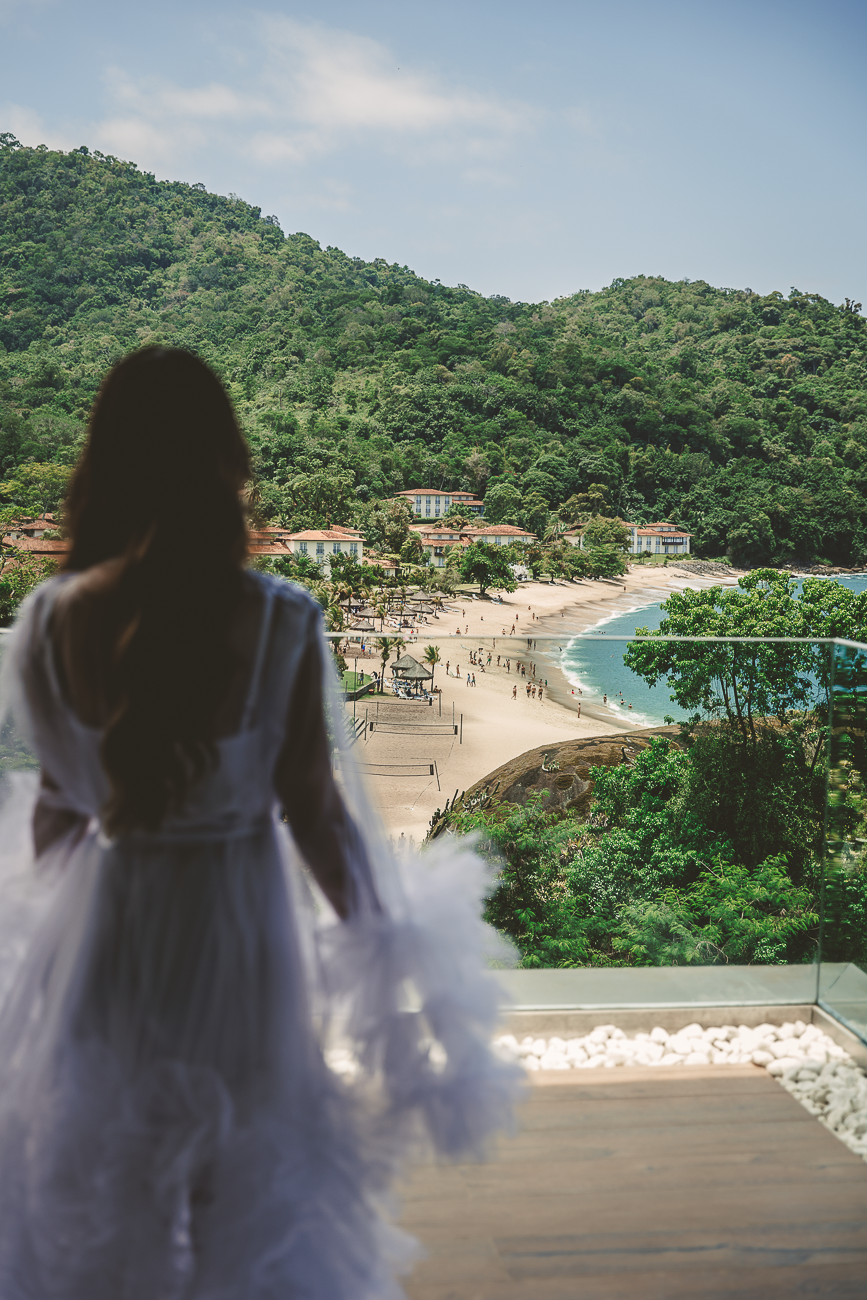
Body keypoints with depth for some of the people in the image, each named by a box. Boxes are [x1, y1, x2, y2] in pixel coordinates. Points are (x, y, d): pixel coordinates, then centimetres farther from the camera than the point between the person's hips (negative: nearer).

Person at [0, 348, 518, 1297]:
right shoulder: (280, 623, -20)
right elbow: (311, 808, -13)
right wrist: (377, 938, 3)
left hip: (101, 926, 2)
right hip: (239, 928, -1)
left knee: (94, 1189, 25)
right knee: (248, 1190, 23)